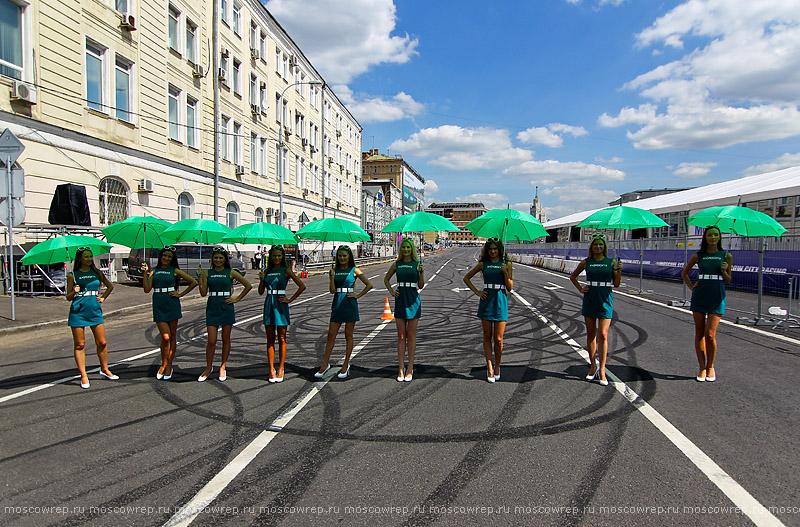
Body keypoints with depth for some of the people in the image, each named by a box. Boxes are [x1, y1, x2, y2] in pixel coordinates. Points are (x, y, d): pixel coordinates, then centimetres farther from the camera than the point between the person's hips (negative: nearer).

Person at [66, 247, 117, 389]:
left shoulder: (97, 272, 9)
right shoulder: (72, 275, 1)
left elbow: (110, 286, 24)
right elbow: (68, 297, 2)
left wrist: (103, 298, 11)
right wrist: (74, 292, -19)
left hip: (95, 311, 3)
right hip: (78, 312, -3)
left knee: (102, 342, 3)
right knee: (79, 345, 1)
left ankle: (104, 369, 20)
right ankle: (83, 376, 8)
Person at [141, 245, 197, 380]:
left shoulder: (175, 270, 4)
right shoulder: (154, 271, 9)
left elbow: (194, 282, 3)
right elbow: (147, 289, 1)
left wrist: (181, 294, -1)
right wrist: (145, 272, -3)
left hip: (172, 305, 0)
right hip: (158, 306, 1)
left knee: (173, 336, 5)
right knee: (165, 337, -8)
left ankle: (169, 366, 15)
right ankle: (163, 365, 11)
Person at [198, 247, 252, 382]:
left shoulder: (231, 273, 1)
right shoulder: (207, 273, 6)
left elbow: (248, 286, 3)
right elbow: (203, 293, 0)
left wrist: (237, 299, 0)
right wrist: (200, 278, -8)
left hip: (226, 308, -1)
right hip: (212, 308, 1)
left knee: (226, 339, 7)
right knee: (211, 341, -2)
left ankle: (223, 367, 21)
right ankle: (208, 368, 16)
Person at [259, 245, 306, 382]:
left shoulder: (286, 270, -2)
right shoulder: (267, 271, 11)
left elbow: (302, 286, -8)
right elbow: (261, 291, 11)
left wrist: (290, 300, -8)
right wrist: (261, 279, -6)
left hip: (280, 305, -4)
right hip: (268, 304, 4)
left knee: (281, 339, 3)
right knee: (270, 338, 6)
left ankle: (280, 369, 11)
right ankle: (271, 370, 12)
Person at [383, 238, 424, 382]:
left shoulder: (417, 264, 2)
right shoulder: (396, 264, 7)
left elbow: (421, 286, 2)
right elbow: (386, 279, 22)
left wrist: (421, 272, -14)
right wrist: (391, 291, 8)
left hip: (413, 300, -2)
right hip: (400, 300, 2)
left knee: (411, 336, 3)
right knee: (401, 336, 4)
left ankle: (410, 368, 11)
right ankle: (401, 369, 10)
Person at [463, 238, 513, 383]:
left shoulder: (506, 264, 4)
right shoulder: (483, 264, 6)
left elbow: (510, 287, 1)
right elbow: (466, 278, 15)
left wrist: (505, 272, -13)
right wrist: (476, 292, 4)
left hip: (500, 301, -1)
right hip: (486, 300, 1)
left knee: (498, 339, 0)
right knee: (487, 336, 3)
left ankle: (497, 366, 19)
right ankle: (489, 368, 10)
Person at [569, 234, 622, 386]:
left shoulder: (612, 262, 3)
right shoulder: (586, 262, 5)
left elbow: (616, 284, 4)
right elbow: (572, 276, 19)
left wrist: (619, 270, -10)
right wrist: (580, 288, 6)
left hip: (605, 301, -2)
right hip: (589, 300, 2)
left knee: (602, 335, -7)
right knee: (591, 334, 7)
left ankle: (602, 370, -2)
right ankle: (593, 366, 20)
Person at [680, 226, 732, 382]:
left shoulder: (726, 256, 4)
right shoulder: (698, 256, 6)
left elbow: (728, 280, 10)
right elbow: (684, 273, 19)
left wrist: (724, 271, -10)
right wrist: (691, 287, 5)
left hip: (717, 298, -2)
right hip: (699, 297, 2)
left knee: (710, 335, -9)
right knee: (699, 334, 4)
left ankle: (710, 367, 12)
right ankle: (702, 368, 14)